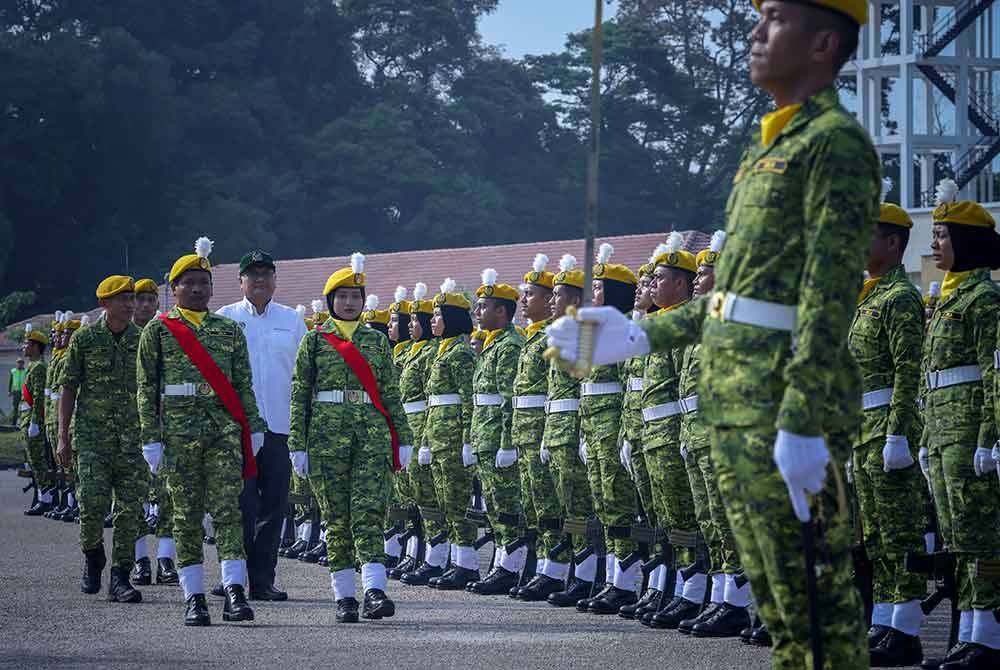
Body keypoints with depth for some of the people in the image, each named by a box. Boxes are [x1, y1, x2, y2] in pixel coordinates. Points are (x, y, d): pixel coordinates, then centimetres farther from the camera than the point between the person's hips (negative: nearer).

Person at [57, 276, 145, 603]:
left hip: (133, 437, 2)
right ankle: (92, 557, 17)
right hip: (92, 434, -2)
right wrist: (64, 438, 0)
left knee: (131, 508, -4)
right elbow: (68, 389, 4)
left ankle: (120, 578, 0)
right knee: (92, 503, -11)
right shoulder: (85, 339, 1)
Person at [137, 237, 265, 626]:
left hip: (225, 430, 1)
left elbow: (244, 385, 14)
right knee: (186, 514, 1)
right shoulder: (158, 331, 6)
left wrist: (253, 427, 7)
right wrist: (151, 438, -3)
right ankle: (194, 598, 4)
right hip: (179, 430, -1)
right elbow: (147, 389, 3)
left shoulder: (229, 330, 13)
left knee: (227, 509, -8)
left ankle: (234, 592, -15)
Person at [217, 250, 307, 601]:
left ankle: (263, 579, 10)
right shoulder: (225, 319, 5)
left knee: (274, 506, 4)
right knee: (243, 506, -5)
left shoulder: (291, 320, 11)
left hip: (280, 427, 3)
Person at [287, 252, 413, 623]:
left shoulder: (376, 341, 12)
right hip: (327, 436, -1)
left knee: (369, 512, -11)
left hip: (373, 436, 1)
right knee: (336, 518, 2)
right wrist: (297, 444, -2)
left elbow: (390, 393, 14)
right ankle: (344, 596, 6)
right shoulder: (314, 341, 6)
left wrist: (404, 439, 8)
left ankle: (374, 591, -21)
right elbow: (299, 395, 3)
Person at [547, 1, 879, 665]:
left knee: (814, 584, -7)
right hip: (735, 402, 10)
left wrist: (802, 422, -24)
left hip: (786, 399, -10)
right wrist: (641, 337, 21)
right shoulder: (770, 148, 20)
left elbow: (830, 293, -18)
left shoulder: (836, 142, -10)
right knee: (772, 584, 12)